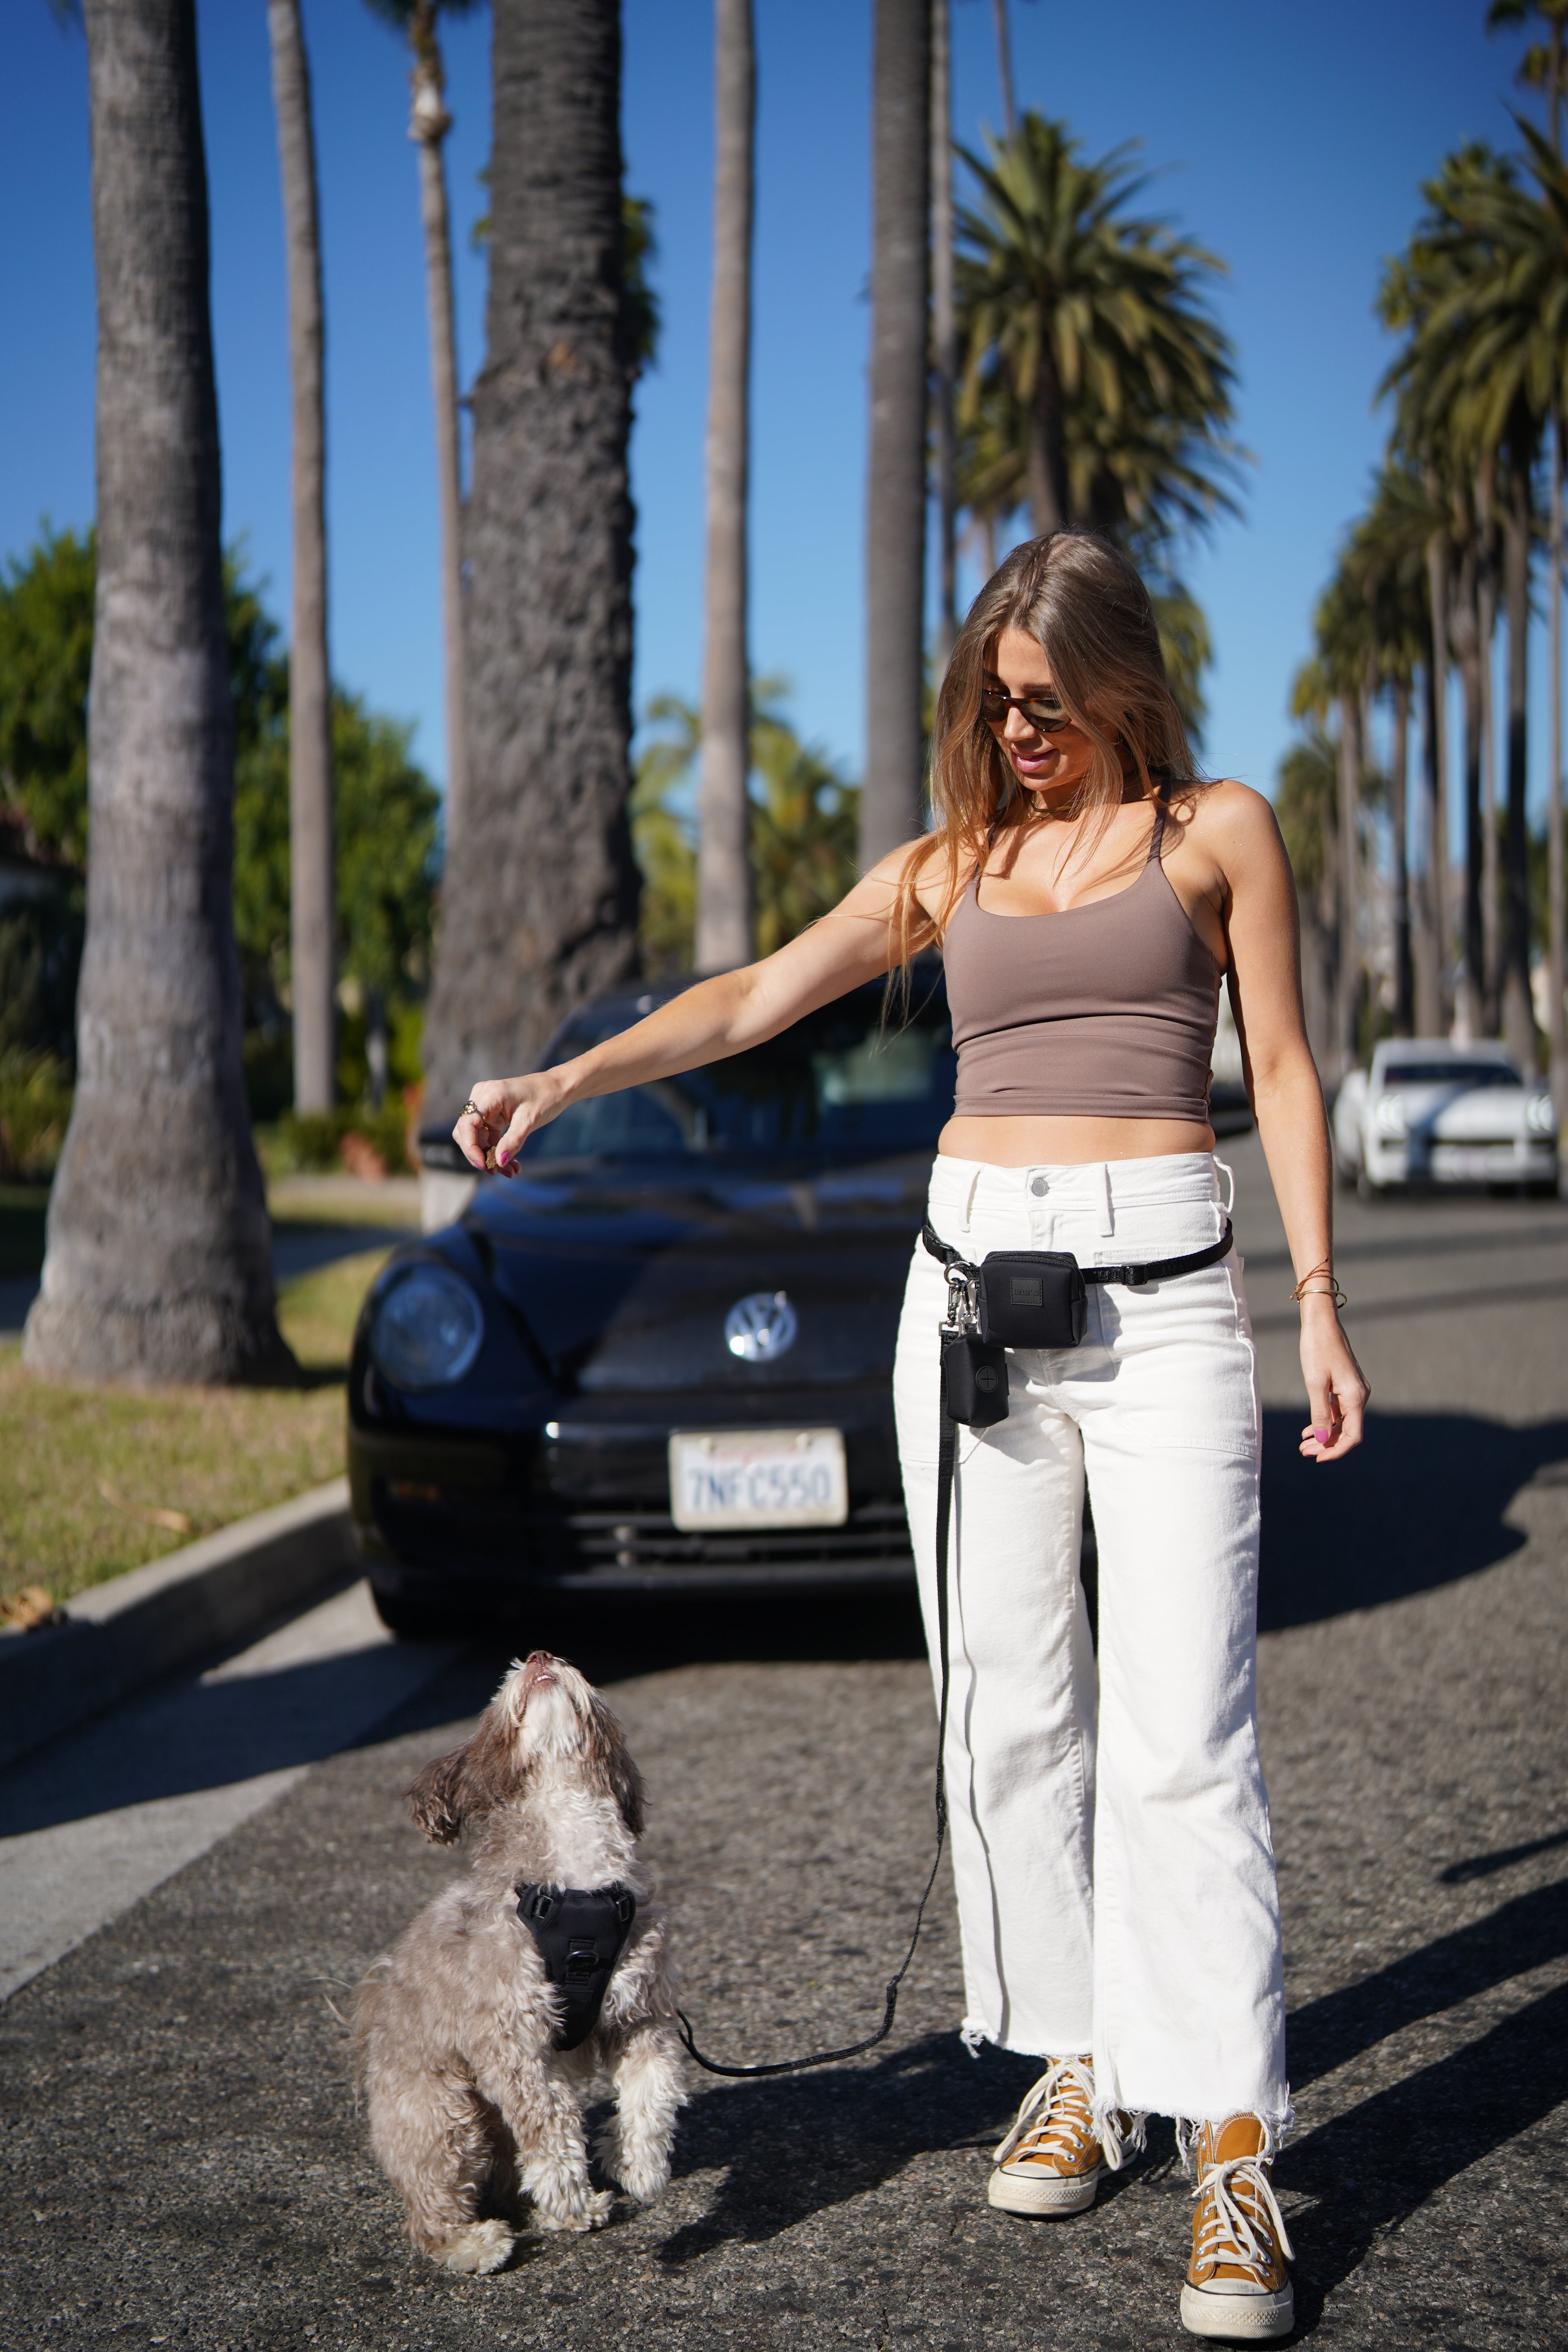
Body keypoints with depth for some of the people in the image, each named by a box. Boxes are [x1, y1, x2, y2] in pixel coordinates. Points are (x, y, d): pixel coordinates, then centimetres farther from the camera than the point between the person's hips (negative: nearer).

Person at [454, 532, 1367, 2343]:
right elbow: (752, 1001, 10)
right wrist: (562, 1079, -2)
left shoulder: (1217, 832, 7)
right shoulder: (949, 866, 15)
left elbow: (1281, 1070, 6)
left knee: (1180, 1730, -10)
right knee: (1006, 1714, 4)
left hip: (1161, 1296, -4)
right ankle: (1077, 2063, 17)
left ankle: (1233, 2149, -9)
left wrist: (1319, 1304, -1)